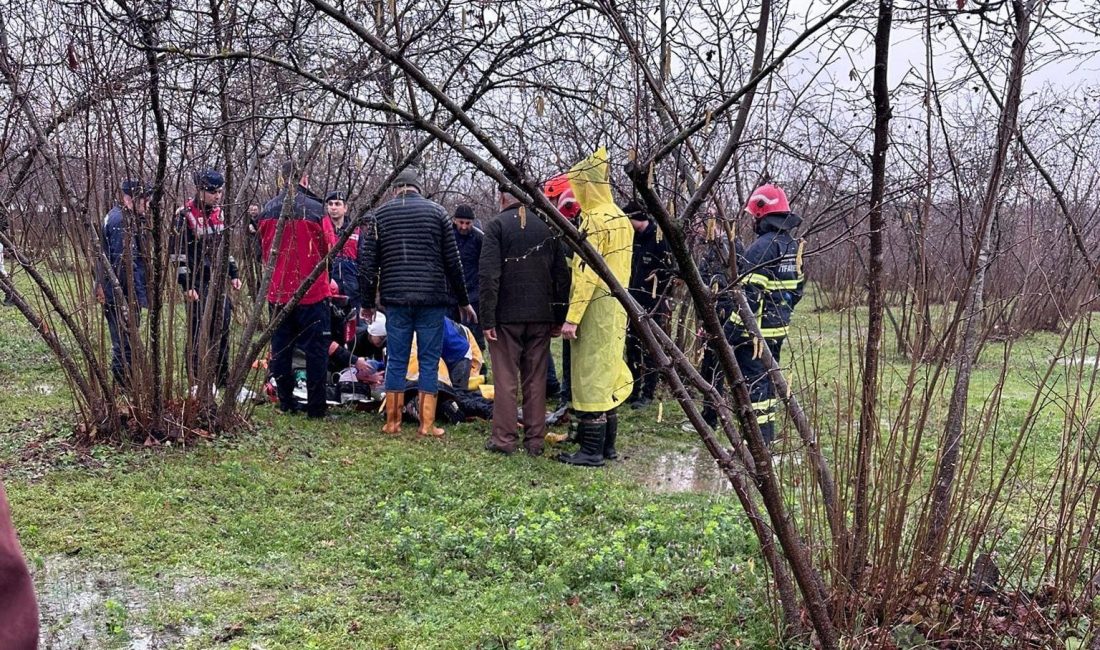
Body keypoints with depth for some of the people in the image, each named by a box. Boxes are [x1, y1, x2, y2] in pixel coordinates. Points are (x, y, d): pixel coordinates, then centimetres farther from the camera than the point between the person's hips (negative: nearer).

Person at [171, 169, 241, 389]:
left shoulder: (218, 213, 11)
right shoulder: (185, 215, -11)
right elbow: (177, 252, -13)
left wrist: (233, 274, 16)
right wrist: (186, 285, -17)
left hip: (217, 282, 7)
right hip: (197, 283, -7)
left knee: (222, 329, 11)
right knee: (198, 332, -4)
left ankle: (222, 379, 21)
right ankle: (197, 383, 4)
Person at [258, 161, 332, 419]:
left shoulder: (268, 211, 2)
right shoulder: (314, 209, -12)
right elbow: (329, 249, -5)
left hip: (277, 291, 4)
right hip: (311, 291, -4)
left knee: (280, 348, 12)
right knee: (315, 349, 3)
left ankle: (286, 403, 17)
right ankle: (316, 406, 5)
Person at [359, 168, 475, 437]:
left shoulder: (381, 214, 6)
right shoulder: (436, 212, 3)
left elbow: (368, 262, 5)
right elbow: (452, 261, 3)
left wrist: (367, 303, 15)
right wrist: (463, 301, 12)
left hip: (395, 298, 1)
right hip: (432, 298, -1)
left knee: (396, 361, 7)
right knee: (429, 361, 4)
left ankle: (392, 422, 11)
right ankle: (427, 424, 4)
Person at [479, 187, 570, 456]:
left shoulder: (497, 226, -4)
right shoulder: (546, 227, 9)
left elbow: (489, 275, -12)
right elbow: (561, 276, 9)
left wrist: (487, 319, -9)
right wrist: (559, 319, 13)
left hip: (507, 315, -3)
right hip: (541, 316, 3)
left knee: (505, 379, 2)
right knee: (536, 380, 8)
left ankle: (504, 438, 4)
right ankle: (535, 439, 11)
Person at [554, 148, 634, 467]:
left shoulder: (595, 220, -15)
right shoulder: (621, 218, 14)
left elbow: (586, 272, -21)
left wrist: (572, 317, -20)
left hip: (595, 309, -9)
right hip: (617, 308, 9)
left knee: (590, 377, -5)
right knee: (608, 375, 14)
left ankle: (591, 450, -1)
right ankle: (607, 445, 21)